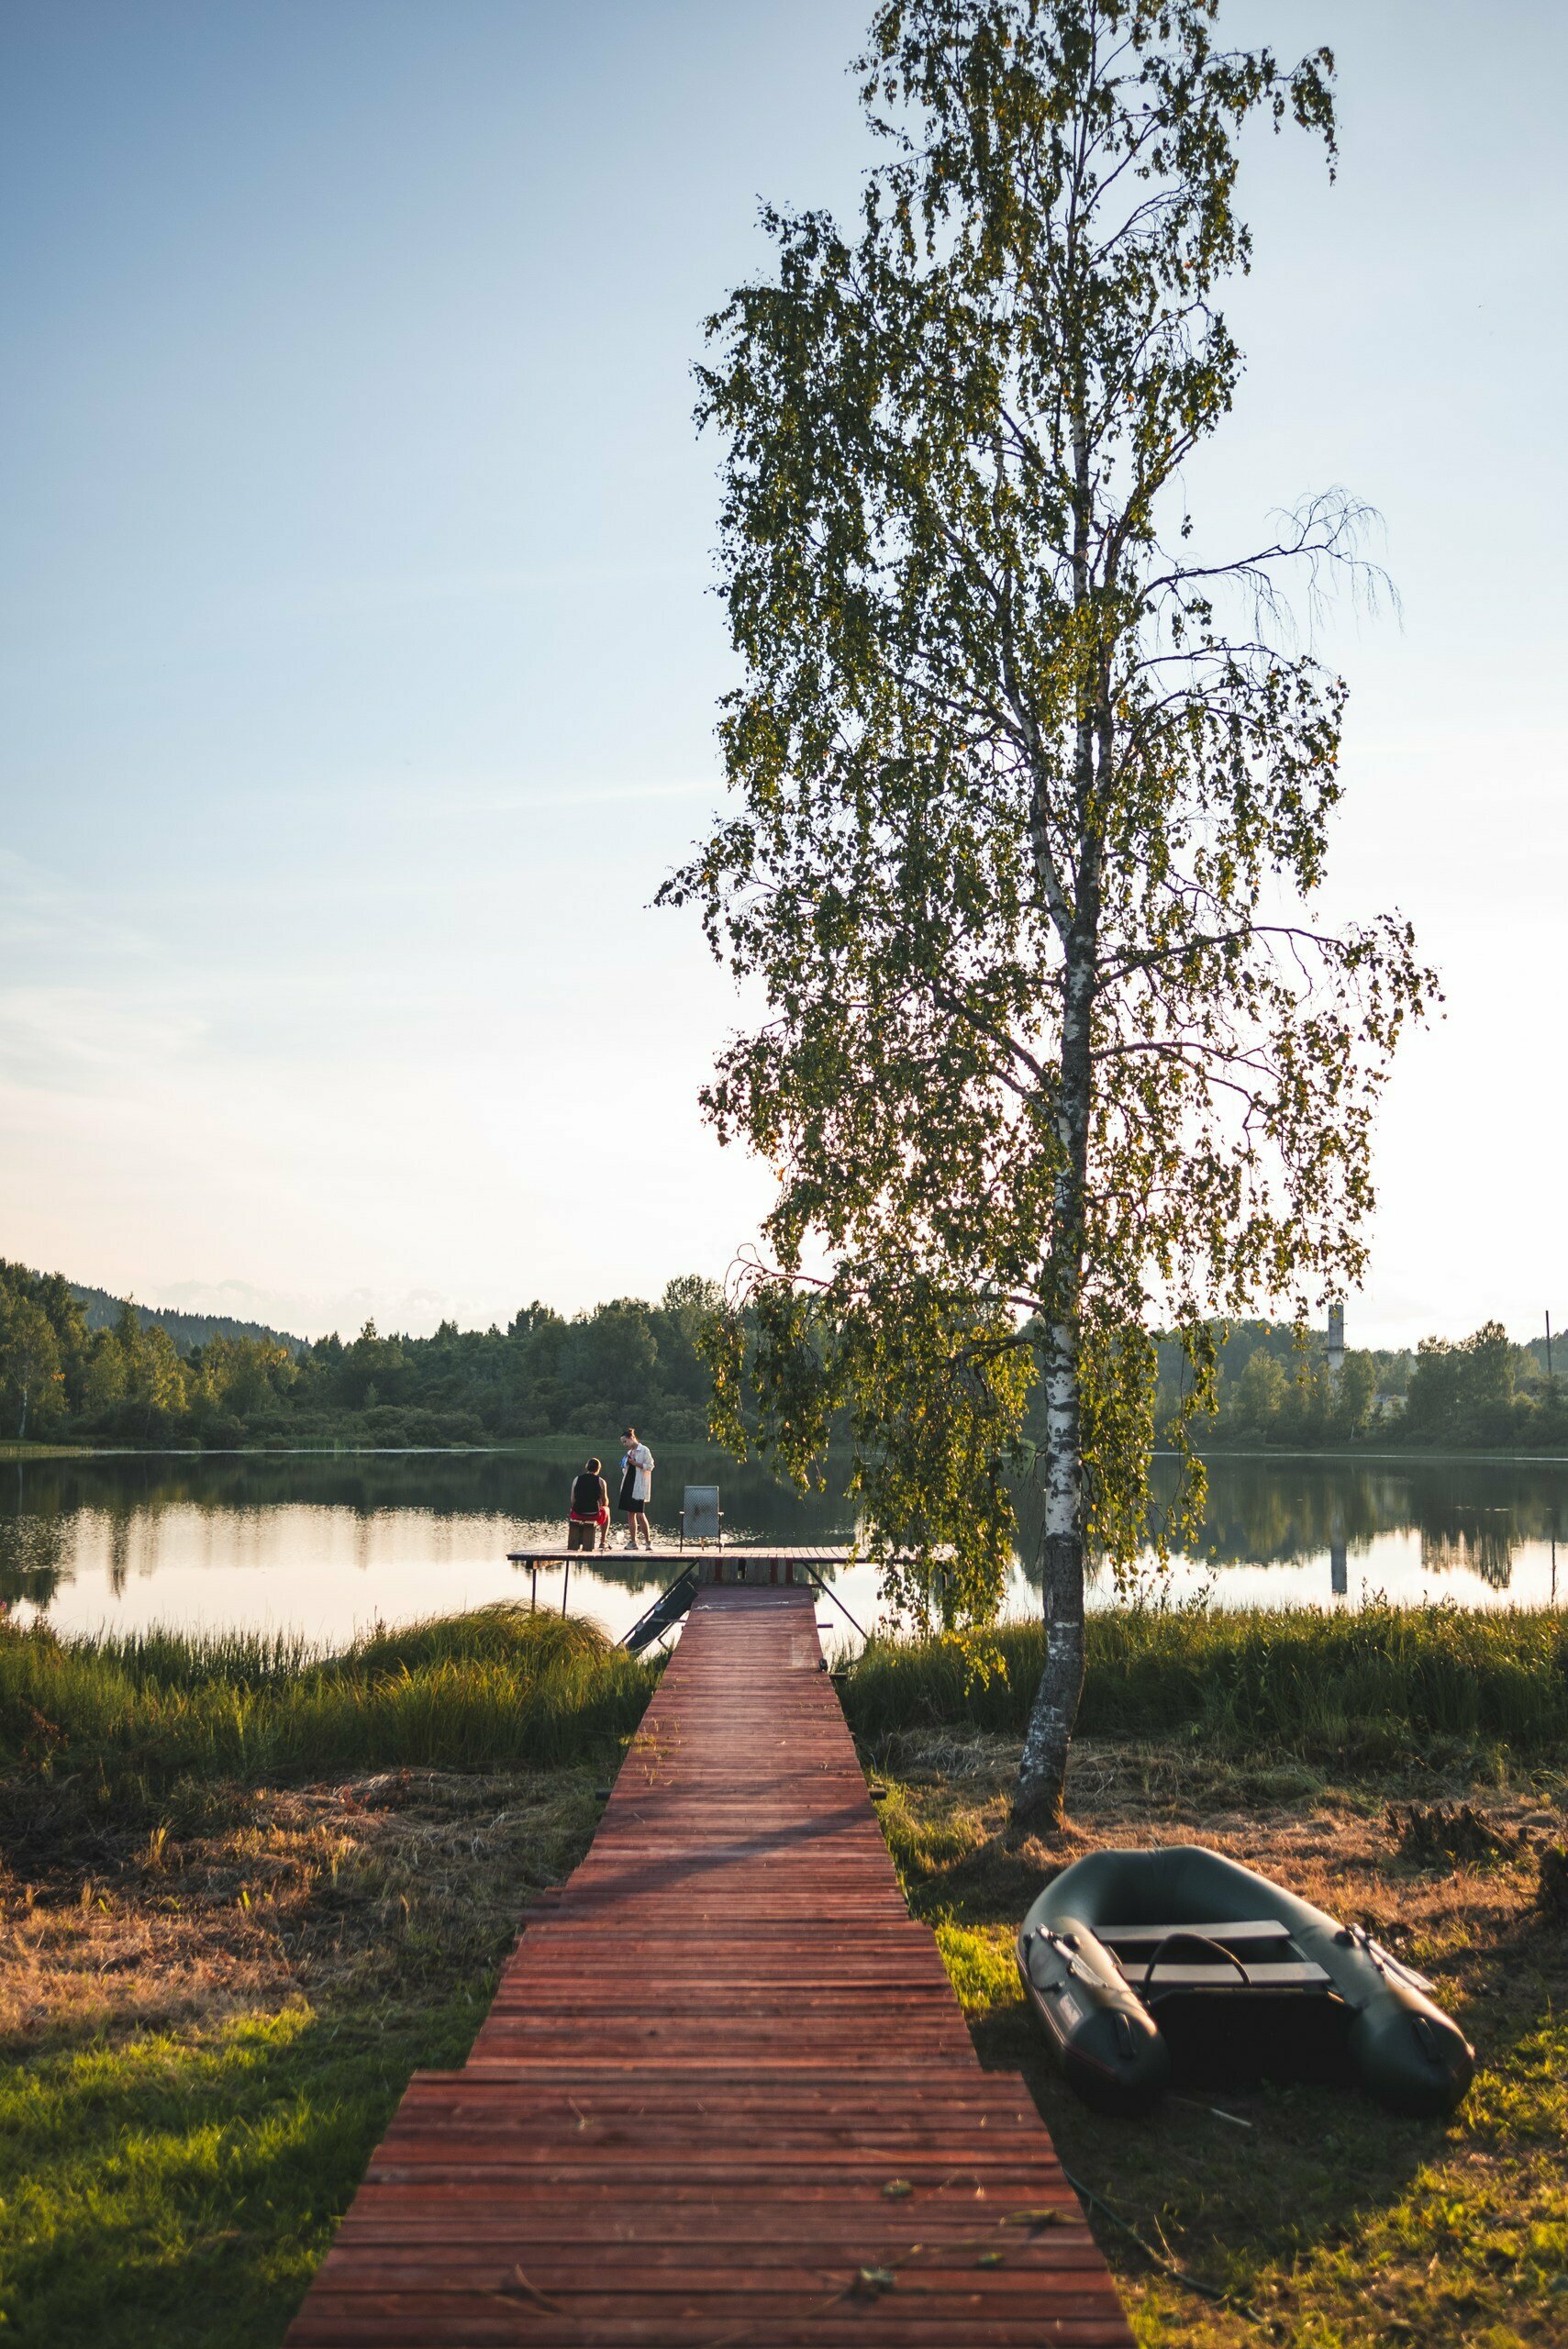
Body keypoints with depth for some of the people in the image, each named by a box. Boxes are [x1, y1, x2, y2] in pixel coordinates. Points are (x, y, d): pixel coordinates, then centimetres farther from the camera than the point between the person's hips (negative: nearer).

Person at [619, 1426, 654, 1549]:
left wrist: (635, 1463, -16)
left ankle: (648, 1541, -1)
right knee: (630, 1514, 5)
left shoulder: (644, 1450, -6)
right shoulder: (629, 1452, 16)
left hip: (639, 1487, -7)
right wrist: (625, 1468, 4)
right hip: (628, 1485, 7)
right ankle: (632, 1541, 8)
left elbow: (650, 1466, -10)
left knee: (640, 1514, -10)